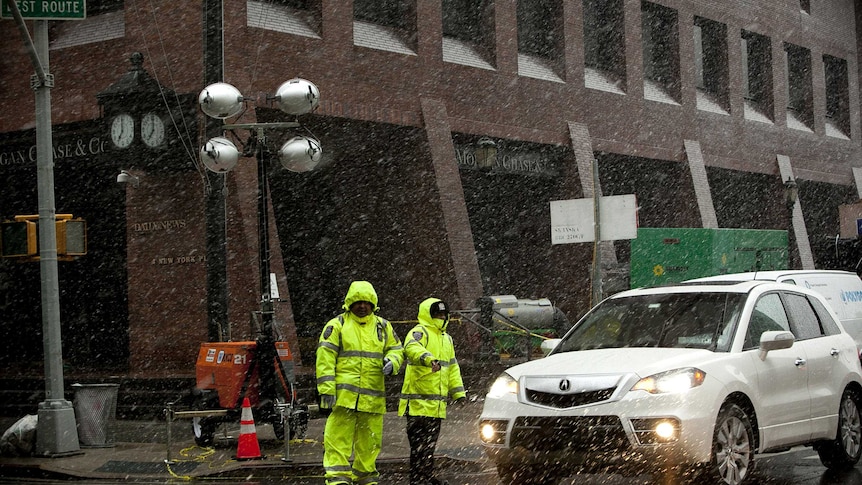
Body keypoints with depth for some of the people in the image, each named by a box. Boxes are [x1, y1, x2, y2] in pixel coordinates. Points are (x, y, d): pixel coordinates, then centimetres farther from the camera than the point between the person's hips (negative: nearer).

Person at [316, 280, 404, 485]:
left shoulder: (383, 326, 14)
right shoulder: (337, 325, 1)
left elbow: (396, 349, 20)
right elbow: (325, 358, -4)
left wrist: (391, 361, -6)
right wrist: (326, 389, -12)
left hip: (373, 396, 4)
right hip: (343, 394, -4)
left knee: (370, 439, 11)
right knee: (338, 436, -9)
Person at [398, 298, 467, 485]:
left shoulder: (447, 339, 21)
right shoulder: (419, 332, -8)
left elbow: (452, 367, 27)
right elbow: (412, 348, -32)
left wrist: (458, 392, 19)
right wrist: (429, 359, -51)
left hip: (437, 403, 8)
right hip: (419, 401, -8)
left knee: (430, 442, 16)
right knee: (420, 442, -9)